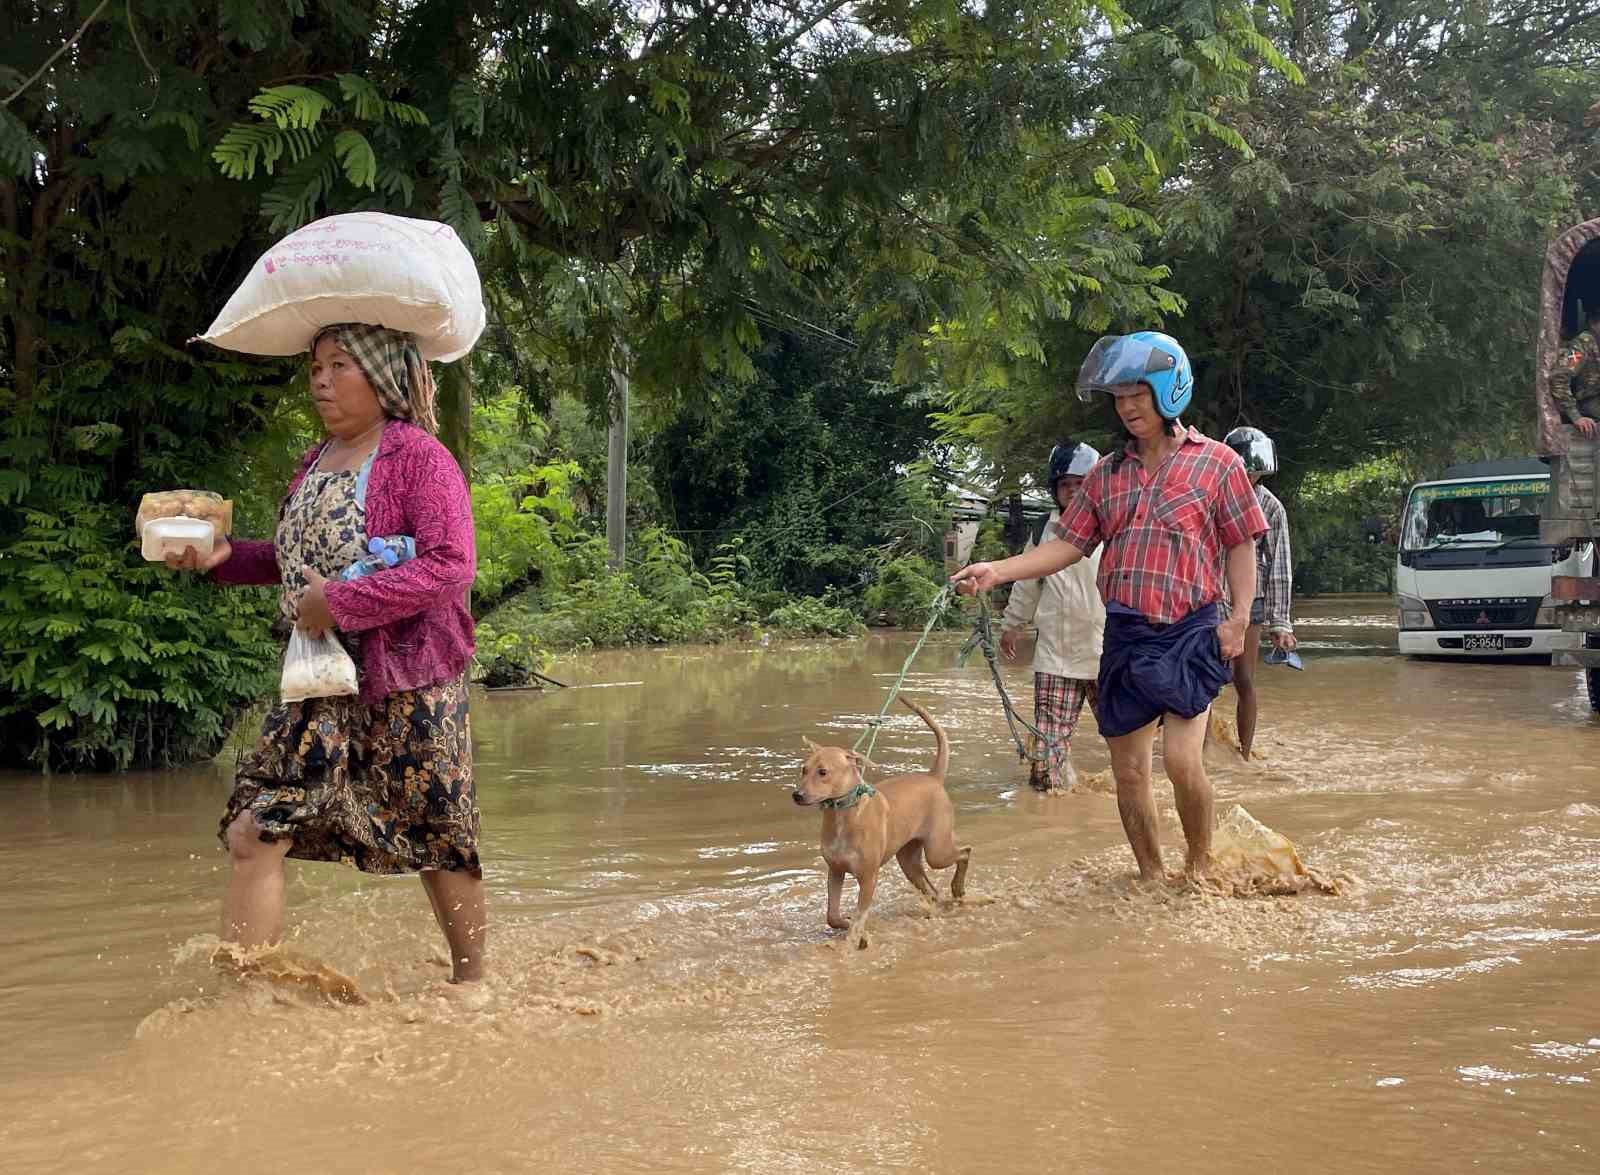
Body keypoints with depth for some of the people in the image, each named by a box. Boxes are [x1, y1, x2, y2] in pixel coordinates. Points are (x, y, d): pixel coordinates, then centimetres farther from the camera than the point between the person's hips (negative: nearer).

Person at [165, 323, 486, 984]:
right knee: (253, 834, -5)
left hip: (408, 687, -6)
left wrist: (339, 602, -21)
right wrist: (222, 557, 7)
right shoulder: (316, 464, 13)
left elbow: (451, 565, -20)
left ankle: (471, 981, 28)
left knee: (436, 841, 8)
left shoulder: (418, 456, -10)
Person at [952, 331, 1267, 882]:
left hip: (1189, 631, -4)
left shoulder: (1216, 462, 2)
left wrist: (1240, 618, -8)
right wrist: (997, 571, -5)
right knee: (1128, 770, 6)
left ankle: (1200, 865, 8)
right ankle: (1151, 878, 21)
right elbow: (1067, 546, 8)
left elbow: (1241, 545, 3)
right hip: (1125, 634, 4)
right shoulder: (1106, 474, 12)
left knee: (1183, 760, -15)